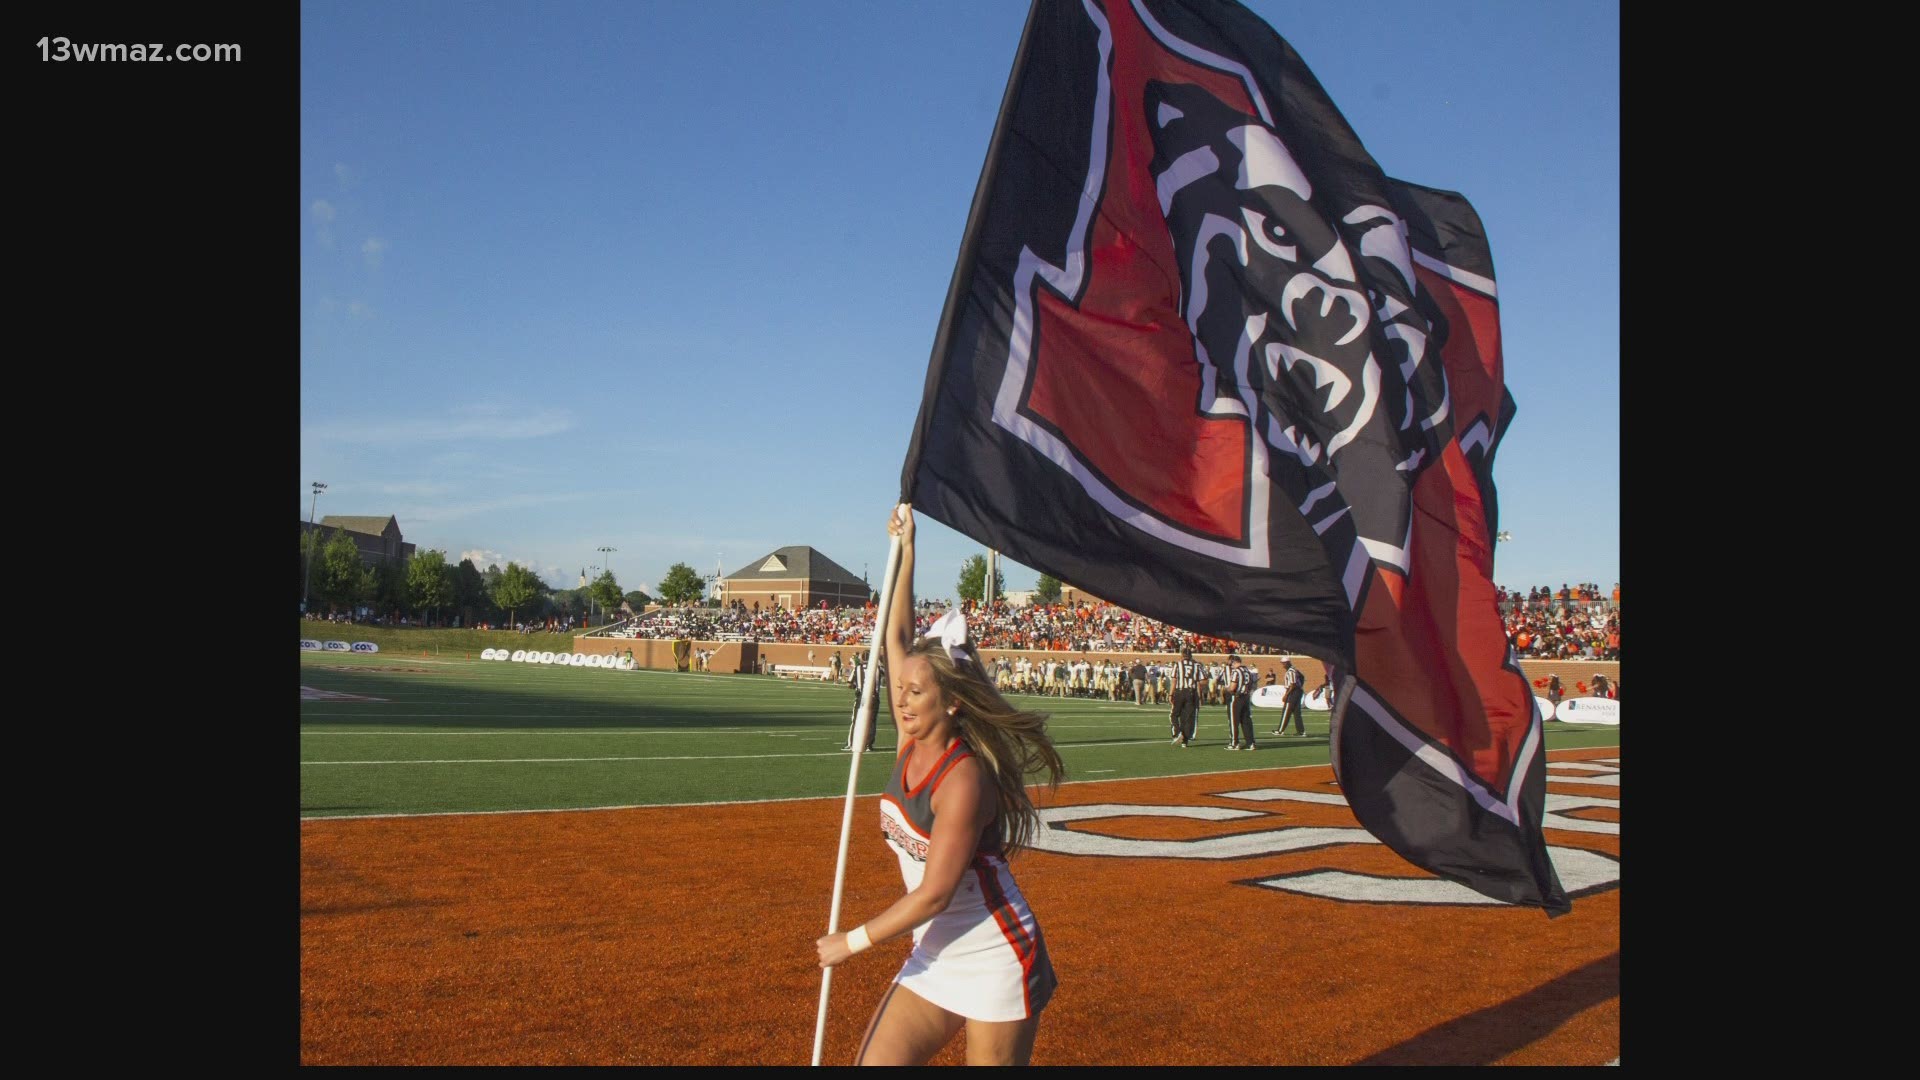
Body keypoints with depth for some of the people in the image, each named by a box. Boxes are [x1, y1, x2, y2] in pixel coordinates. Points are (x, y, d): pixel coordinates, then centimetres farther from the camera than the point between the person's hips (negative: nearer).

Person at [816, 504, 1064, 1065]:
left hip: (995, 961, -7)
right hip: (934, 957, 7)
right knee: (875, 1060, -1)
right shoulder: (911, 745, -1)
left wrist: (852, 941, -12)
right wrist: (905, 550, 7)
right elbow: (898, 639, 5)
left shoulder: (963, 777, -22)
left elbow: (933, 894, -22)